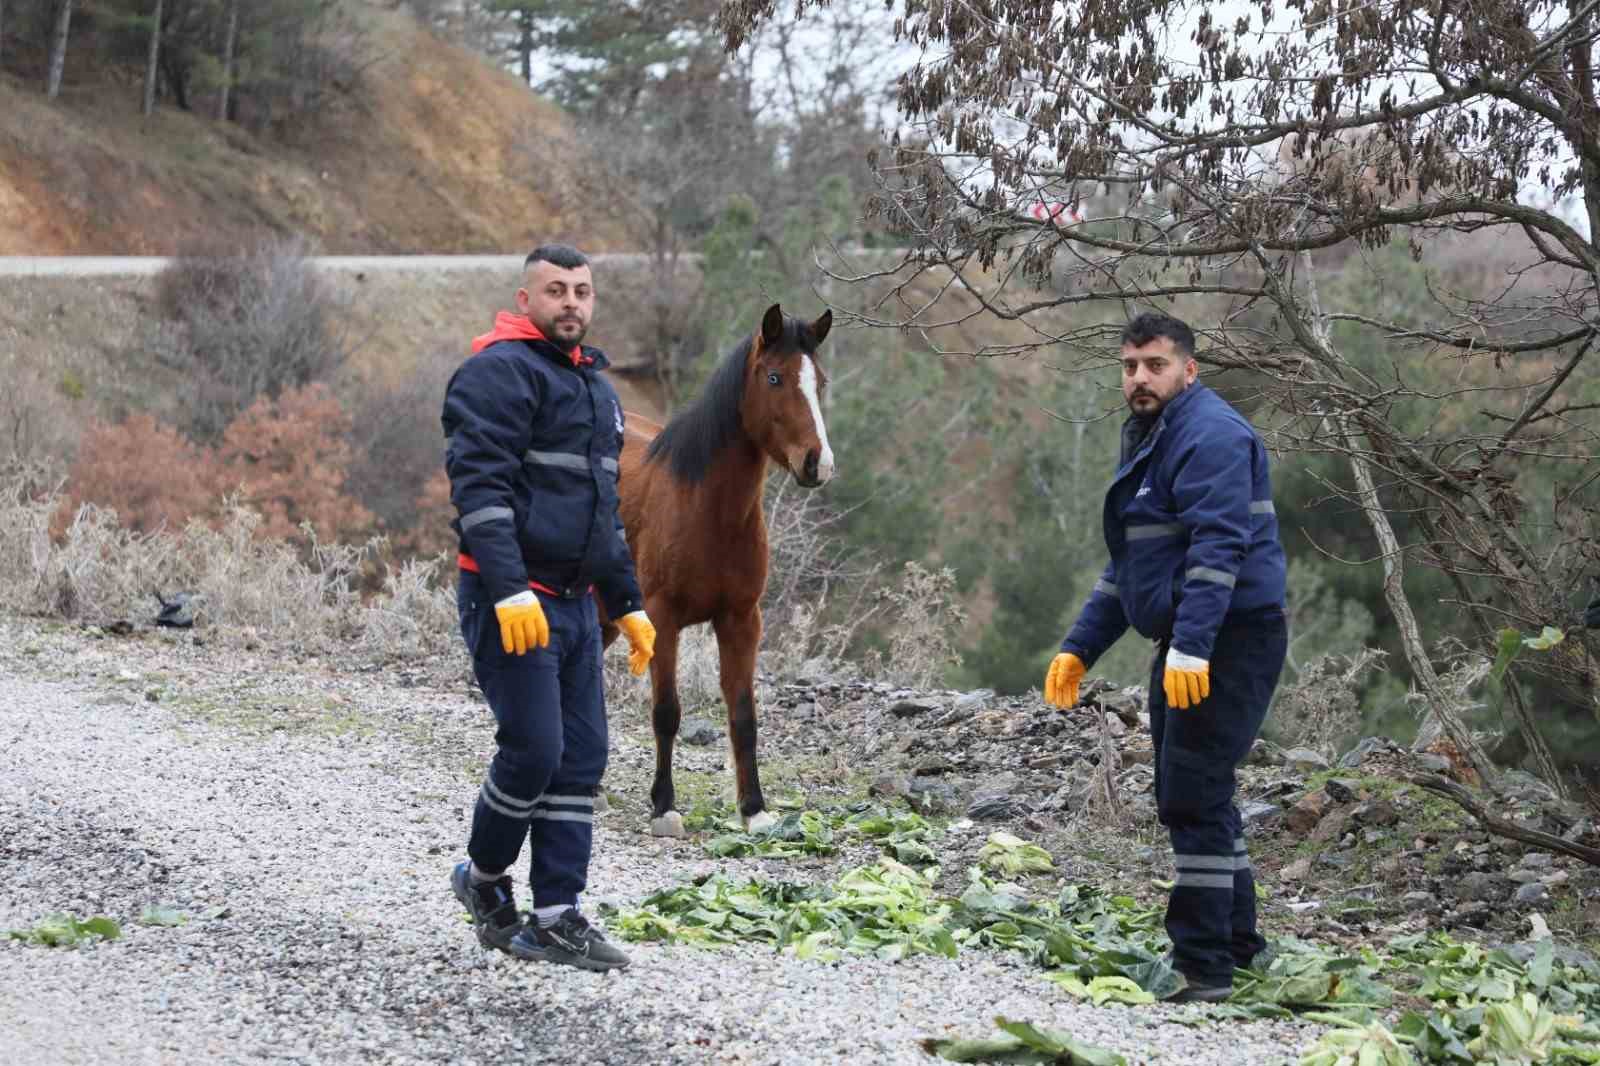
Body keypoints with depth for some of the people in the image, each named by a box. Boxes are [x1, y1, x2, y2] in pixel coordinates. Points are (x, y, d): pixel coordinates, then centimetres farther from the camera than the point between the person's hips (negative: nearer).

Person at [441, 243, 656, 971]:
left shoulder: (595, 386, 20)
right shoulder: (499, 372, -10)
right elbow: (479, 486, -20)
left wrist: (628, 604, 24)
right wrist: (509, 591, -29)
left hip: (575, 603, 9)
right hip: (511, 602, -9)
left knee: (581, 759, 4)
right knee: (533, 749, -10)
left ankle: (557, 918, 7)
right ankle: (483, 878, 14)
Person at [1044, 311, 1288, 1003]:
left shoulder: (1211, 434, -14)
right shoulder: (1146, 442, 19)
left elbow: (1218, 545, -26)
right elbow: (1127, 565, 26)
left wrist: (1191, 646, -34)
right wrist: (1079, 648, 20)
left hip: (1229, 639, -10)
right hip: (1183, 643, 10)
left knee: (1193, 795, -13)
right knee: (1191, 795, 15)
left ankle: (1204, 969, -11)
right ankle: (1236, 941, 26)